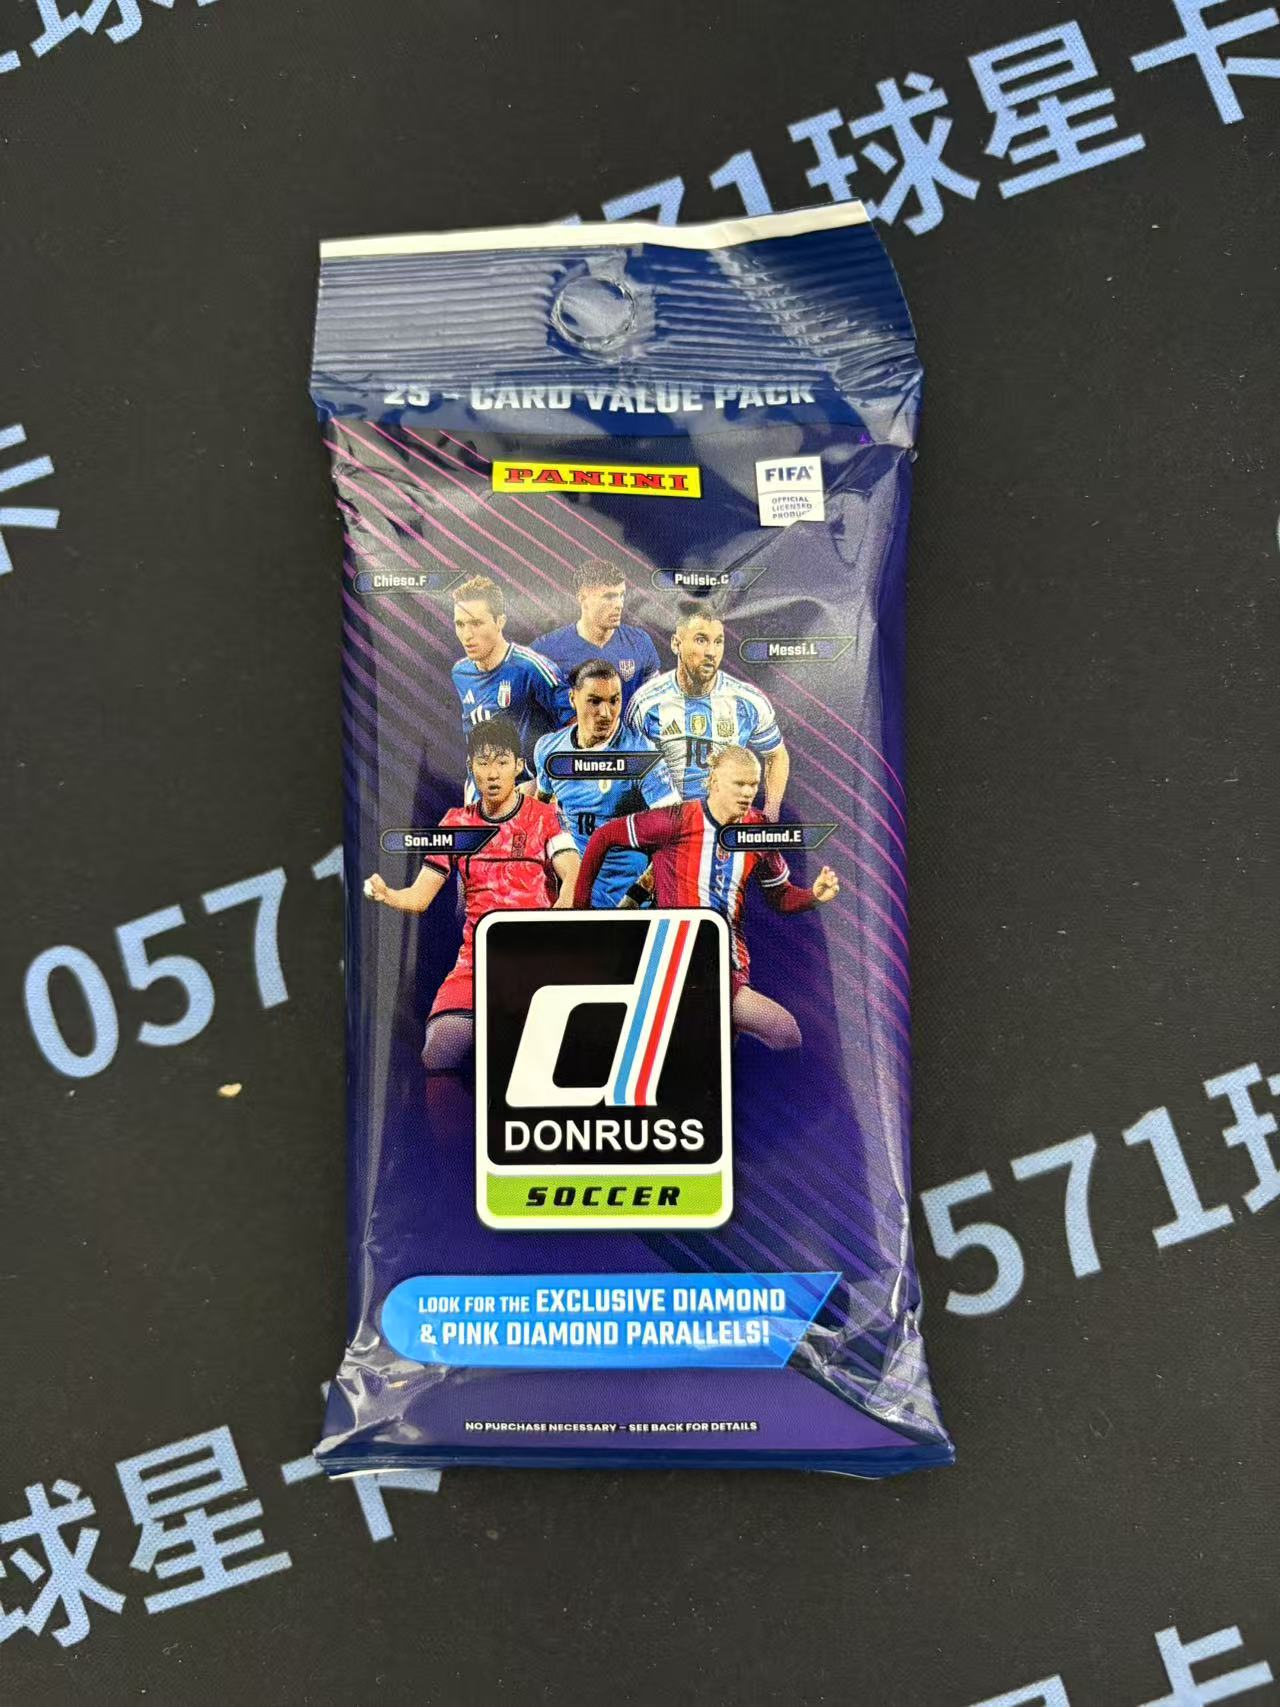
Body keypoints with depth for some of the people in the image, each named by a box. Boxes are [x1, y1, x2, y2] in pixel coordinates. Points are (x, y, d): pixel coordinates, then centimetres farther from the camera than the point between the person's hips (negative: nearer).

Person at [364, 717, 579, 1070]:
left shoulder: (543, 817, 4)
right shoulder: (456, 823, 11)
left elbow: (573, 875, -11)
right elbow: (419, 897, 8)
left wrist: (561, 910, -34)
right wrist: (385, 894, -14)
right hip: (476, 961, 2)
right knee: (437, 1059, -17)